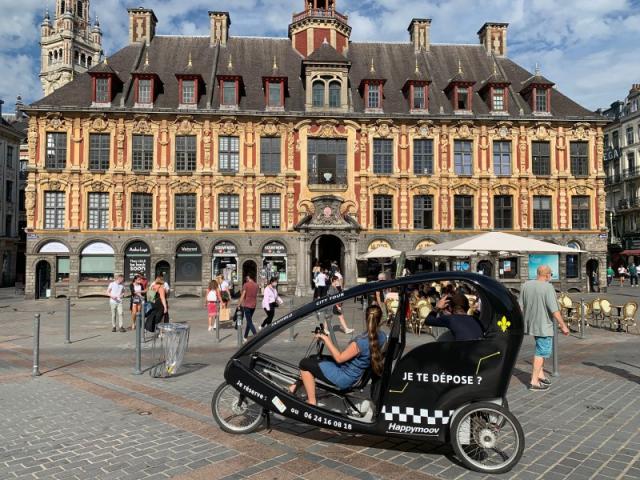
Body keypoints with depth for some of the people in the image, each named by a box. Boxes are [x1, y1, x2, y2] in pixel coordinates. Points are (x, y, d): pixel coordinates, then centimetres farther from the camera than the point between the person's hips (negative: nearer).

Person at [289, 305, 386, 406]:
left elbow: (339, 358, -19)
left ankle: (311, 403, 8)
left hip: (344, 378, -9)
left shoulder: (361, 342, -33)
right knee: (313, 358, 20)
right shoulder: (382, 336, -10)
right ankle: (296, 386, 33)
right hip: (354, 374, 9)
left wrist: (326, 340, -13)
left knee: (305, 363, 2)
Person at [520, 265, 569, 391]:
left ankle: (540, 374, 26)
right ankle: (534, 382, 4)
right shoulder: (548, 287, -17)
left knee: (541, 349, 23)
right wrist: (563, 325, -13)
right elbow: (554, 310, -21)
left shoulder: (526, 285, 2)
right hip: (543, 325, -7)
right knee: (542, 352, 2)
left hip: (531, 323, 7)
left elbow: (521, 306, 7)